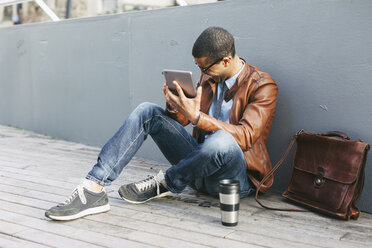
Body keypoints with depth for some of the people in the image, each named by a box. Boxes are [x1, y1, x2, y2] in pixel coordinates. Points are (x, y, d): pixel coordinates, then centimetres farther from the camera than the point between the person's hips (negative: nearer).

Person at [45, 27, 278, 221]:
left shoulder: (263, 86, -11)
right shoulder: (210, 76, 10)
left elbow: (246, 136, -25)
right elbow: (184, 119, 13)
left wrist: (197, 117, -35)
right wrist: (175, 106, -11)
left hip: (238, 177, -6)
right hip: (200, 162, 6)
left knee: (221, 140, -42)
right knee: (147, 112, -7)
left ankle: (164, 183, -12)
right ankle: (94, 189, -20)